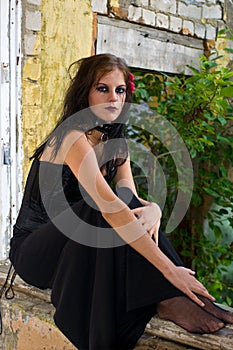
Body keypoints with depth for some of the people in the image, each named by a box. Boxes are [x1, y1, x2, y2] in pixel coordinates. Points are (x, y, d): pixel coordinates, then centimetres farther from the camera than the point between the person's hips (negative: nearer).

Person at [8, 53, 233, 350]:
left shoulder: (114, 145, 7)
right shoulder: (73, 137, -22)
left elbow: (133, 201, 0)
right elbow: (109, 207, -34)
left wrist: (153, 209, -26)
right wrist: (170, 269, -38)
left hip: (73, 246, 7)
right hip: (33, 251, -7)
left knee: (132, 209, -18)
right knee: (119, 205, -29)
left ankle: (168, 299, -23)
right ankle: (168, 299, -26)